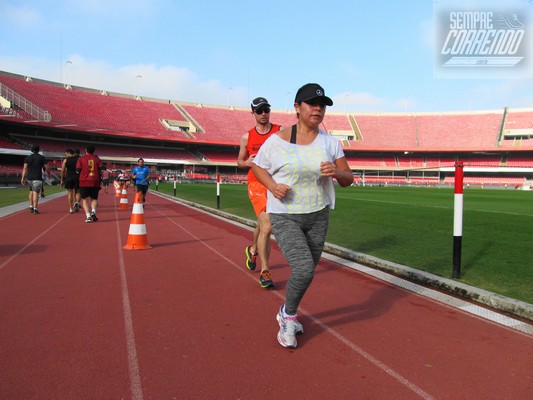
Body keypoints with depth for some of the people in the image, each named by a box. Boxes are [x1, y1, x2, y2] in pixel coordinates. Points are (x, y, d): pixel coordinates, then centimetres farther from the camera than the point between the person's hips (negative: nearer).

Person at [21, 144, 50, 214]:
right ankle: (35, 209, -10)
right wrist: (48, 173, 20)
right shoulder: (41, 157, 0)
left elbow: (25, 168, -1)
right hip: (37, 178, -4)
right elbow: (47, 167, 1)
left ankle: (31, 206, 17)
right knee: (36, 193, -7)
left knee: (31, 192, 20)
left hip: (29, 178, 4)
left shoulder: (27, 158, 7)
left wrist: (23, 178, -3)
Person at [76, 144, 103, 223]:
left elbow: (78, 171, -3)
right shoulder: (97, 159, 5)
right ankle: (93, 212, -11)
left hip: (84, 182, -1)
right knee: (94, 198, 14)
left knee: (85, 199, 6)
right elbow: (101, 169, 0)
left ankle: (88, 216, -8)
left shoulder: (81, 159, 1)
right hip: (95, 181, 1)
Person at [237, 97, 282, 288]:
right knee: (267, 226, -16)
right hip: (256, 184, -2)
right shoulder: (247, 137, 4)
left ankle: (253, 250, 50)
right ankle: (264, 272, -5)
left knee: (262, 223, 18)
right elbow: (240, 161, 14)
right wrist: (247, 162, -9)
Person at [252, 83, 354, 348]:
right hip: (284, 216, -4)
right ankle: (289, 315, 12)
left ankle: (286, 314, 41)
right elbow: (257, 167, 4)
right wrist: (273, 186, -15)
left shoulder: (330, 142, 1)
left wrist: (336, 172, -19)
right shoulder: (277, 140, -9)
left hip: (318, 217, 4)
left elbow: (348, 179, 4)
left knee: (306, 272, 13)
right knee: (303, 269, -19)